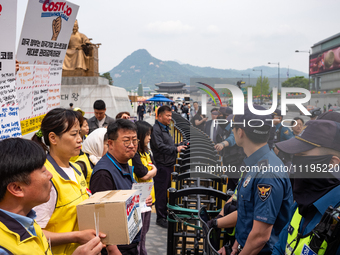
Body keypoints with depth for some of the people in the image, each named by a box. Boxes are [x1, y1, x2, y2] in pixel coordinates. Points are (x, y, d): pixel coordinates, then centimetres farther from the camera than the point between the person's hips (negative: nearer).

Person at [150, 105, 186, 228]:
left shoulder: (166, 128, 18)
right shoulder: (155, 129, -15)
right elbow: (160, 146, -22)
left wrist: (180, 145, 10)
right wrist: (176, 149, -17)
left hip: (169, 165, 10)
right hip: (161, 166, -10)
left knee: (167, 191, 16)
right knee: (161, 192, -1)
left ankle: (166, 214, 27)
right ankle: (160, 218, 8)